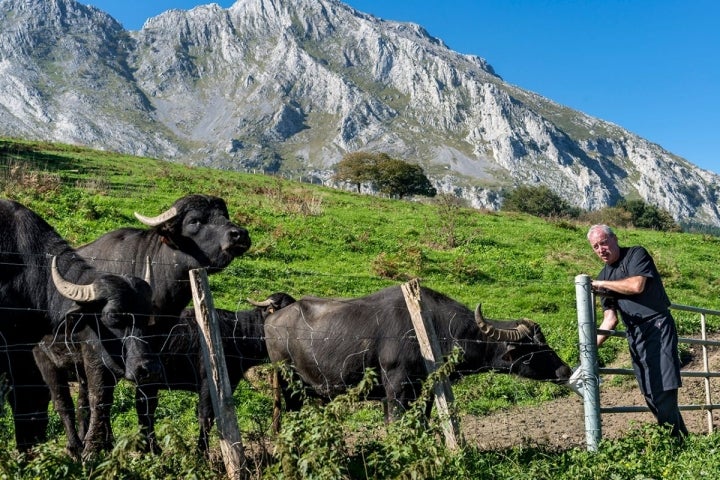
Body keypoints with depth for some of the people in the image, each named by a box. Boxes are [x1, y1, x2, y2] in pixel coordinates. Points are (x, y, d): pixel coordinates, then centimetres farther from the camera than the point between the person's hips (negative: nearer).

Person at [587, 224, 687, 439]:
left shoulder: (636, 254, 0)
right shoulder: (604, 276, 14)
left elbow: (637, 285, -18)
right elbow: (610, 319, 11)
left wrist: (601, 284, -7)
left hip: (657, 325, -6)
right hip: (634, 335, 6)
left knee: (664, 387, -16)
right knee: (651, 394, 1)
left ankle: (674, 438, -14)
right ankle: (678, 434, 8)